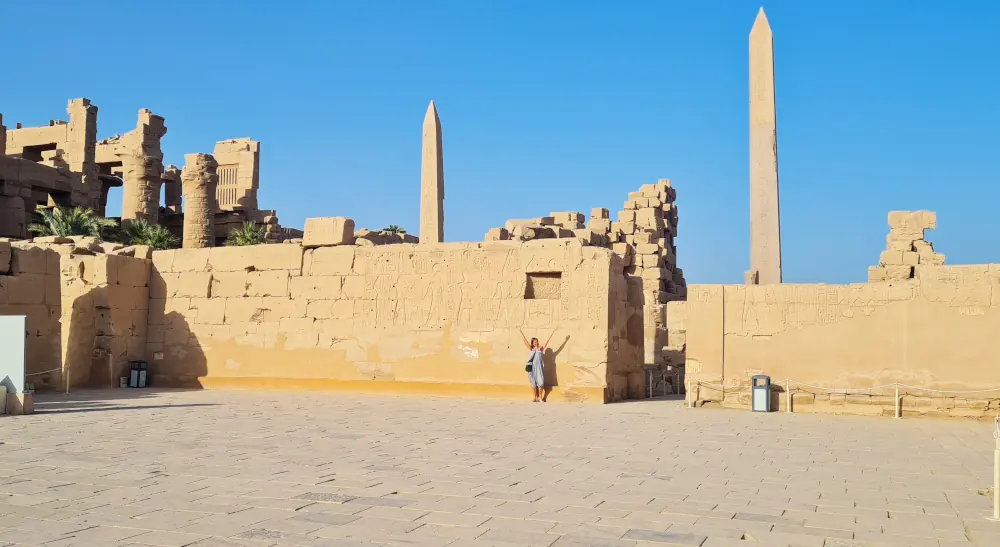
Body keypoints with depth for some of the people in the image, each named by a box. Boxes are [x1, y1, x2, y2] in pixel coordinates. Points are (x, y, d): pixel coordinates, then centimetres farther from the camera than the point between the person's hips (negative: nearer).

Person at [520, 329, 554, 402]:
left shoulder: (540, 348, 5)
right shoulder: (531, 349, 7)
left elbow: (547, 341, 4)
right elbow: (525, 341, 7)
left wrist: (552, 333, 2)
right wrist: (521, 333, 6)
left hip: (539, 367, -1)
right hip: (532, 367, 1)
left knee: (540, 382, -4)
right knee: (533, 383, 4)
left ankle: (540, 398, 4)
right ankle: (535, 398, 10)